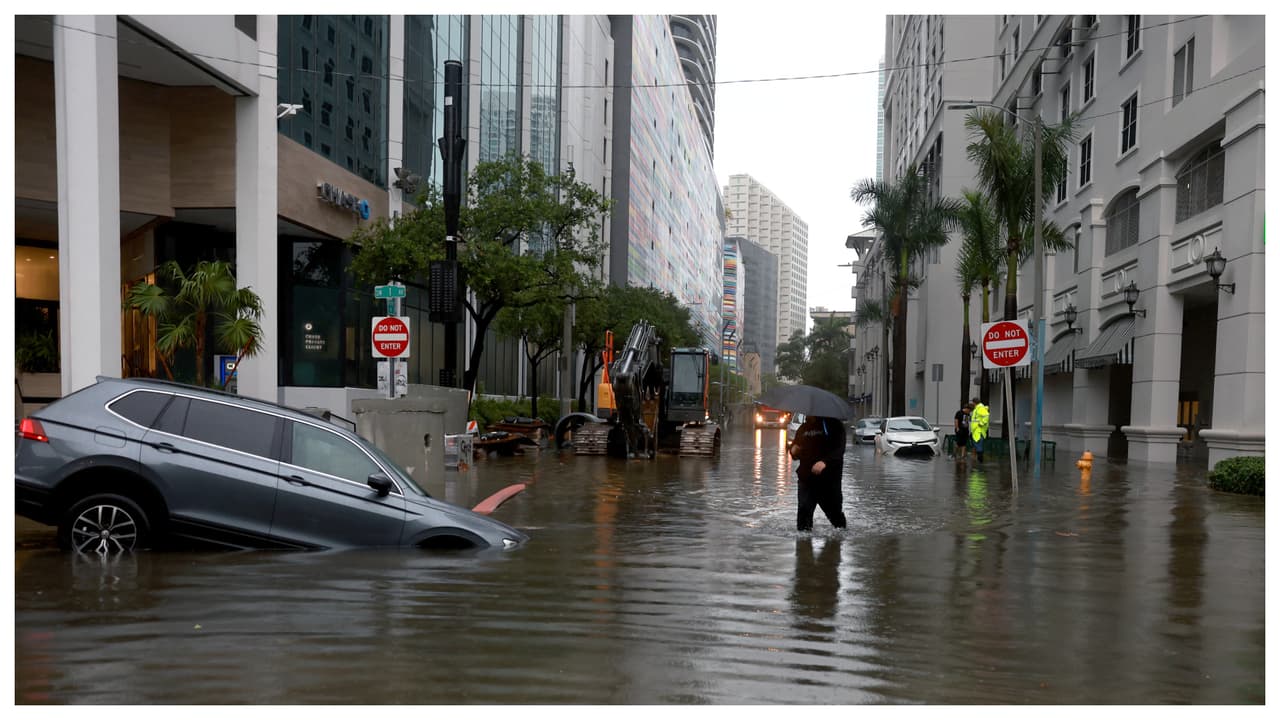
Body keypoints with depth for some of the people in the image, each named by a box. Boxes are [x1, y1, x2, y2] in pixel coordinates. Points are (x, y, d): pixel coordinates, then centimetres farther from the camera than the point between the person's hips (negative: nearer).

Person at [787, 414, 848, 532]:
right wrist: (793, 451, -3)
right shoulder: (803, 428, 13)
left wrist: (825, 462, -32)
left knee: (834, 509, 7)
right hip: (806, 477, 4)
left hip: (829, 478, -4)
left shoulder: (834, 425, -3)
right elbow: (796, 451, 22)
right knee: (804, 509, -6)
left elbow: (839, 449, -16)